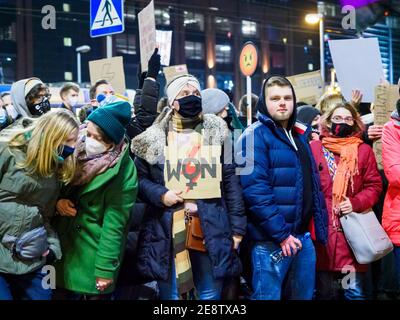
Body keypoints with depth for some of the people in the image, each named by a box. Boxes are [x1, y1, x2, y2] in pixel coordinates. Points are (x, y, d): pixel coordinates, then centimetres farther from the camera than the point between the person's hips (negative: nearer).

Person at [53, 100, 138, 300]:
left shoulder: (122, 172, -17)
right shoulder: (78, 151, -3)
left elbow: (113, 224, -17)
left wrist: (105, 268, -17)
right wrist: (58, 201, -12)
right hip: (64, 248, 5)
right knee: (68, 295, 14)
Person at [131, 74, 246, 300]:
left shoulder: (216, 132, 5)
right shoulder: (154, 137, 4)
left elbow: (230, 179, 4)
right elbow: (139, 177, 7)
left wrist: (237, 226, -1)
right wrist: (161, 195, -13)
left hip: (210, 228, 0)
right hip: (166, 230, 0)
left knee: (211, 296, 8)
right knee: (170, 295, 8)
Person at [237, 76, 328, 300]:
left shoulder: (299, 135, 15)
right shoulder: (256, 135, -9)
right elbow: (255, 190, -19)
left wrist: (318, 226, 10)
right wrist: (281, 233, -20)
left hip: (303, 236, 8)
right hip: (271, 240, -7)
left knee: (304, 295, 15)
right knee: (269, 296, -1)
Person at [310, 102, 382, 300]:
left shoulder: (364, 150, 7)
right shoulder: (314, 148, 4)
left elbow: (374, 186, 7)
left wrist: (356, 203, -10)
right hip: (321, 230, 0)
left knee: (356, 292, 1)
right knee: (324, 292, 9)